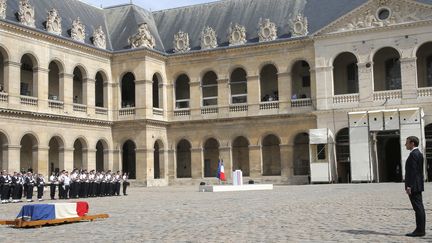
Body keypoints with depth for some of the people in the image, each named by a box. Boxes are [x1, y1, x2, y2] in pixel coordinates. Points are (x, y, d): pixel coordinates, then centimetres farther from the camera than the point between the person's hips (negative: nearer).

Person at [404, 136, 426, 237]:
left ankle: (420, 231, -6)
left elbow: (413, 171, -21)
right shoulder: (418, 153, 17)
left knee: (418, 207, -8)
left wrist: (409, 186, -21)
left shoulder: (414, 154, -15)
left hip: (414, 186, -10)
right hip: (417, 186, 10)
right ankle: (420, 230, 14)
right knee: (419, 207, 10)